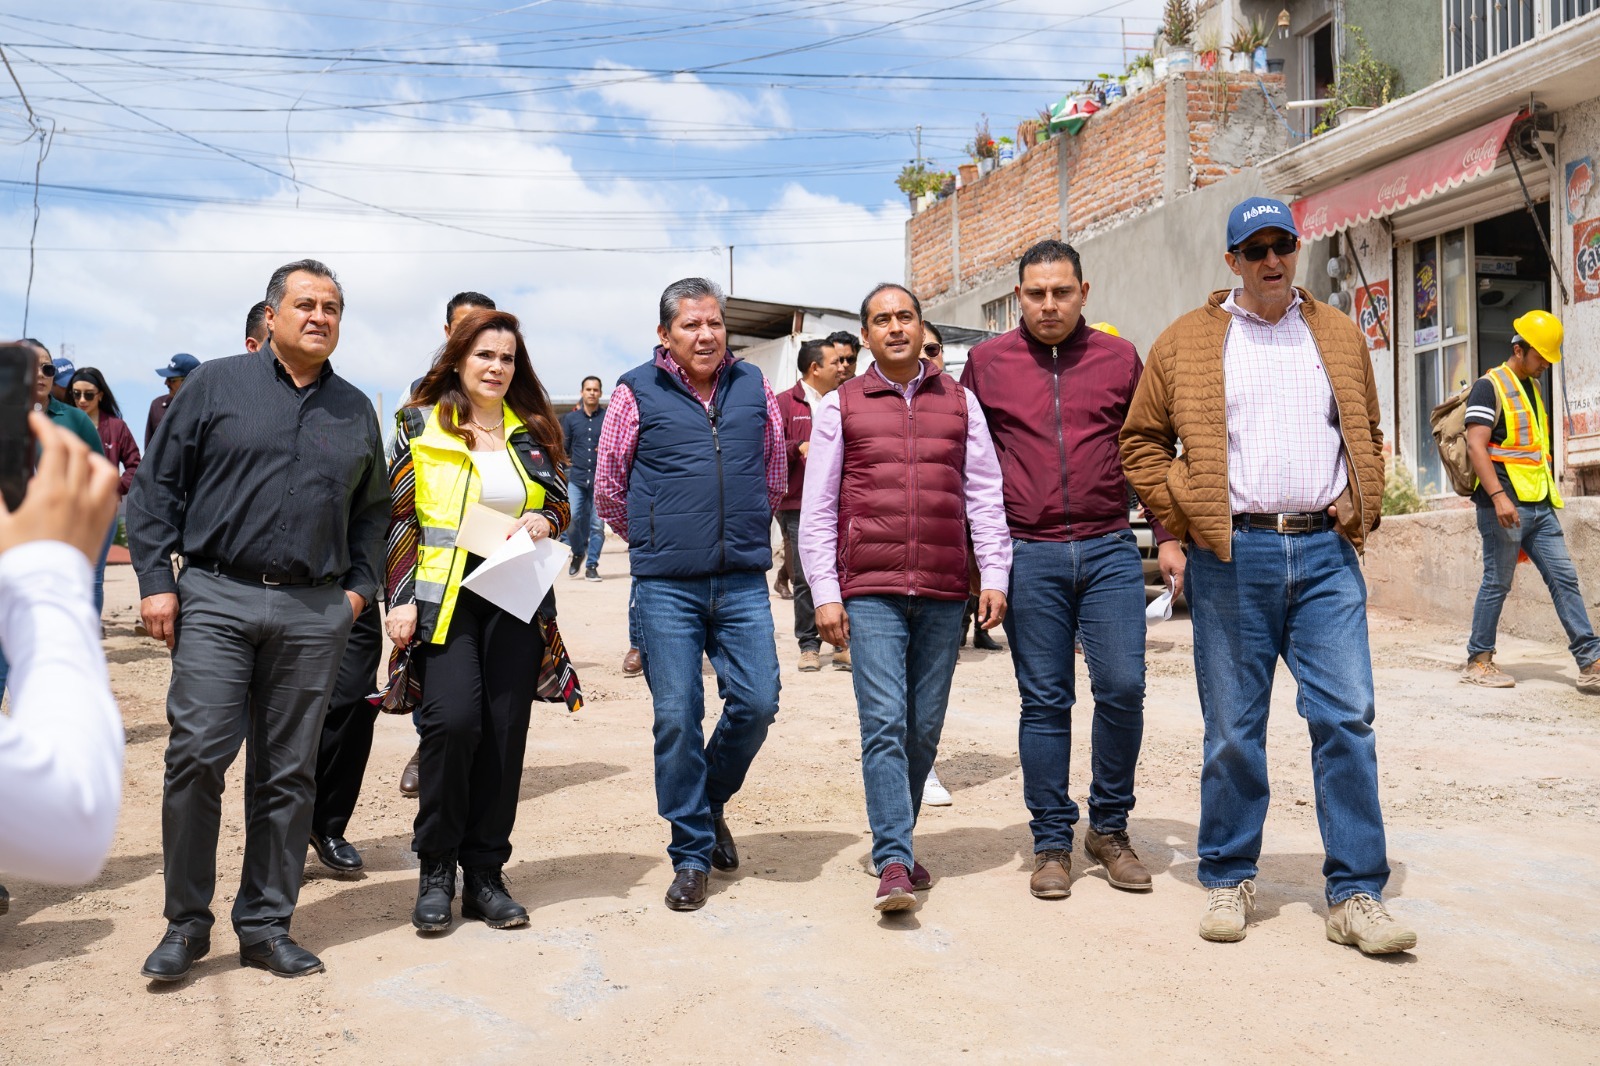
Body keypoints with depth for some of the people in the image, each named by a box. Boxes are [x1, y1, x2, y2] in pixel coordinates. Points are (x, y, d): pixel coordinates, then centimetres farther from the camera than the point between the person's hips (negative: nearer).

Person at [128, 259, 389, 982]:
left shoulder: (356, 412, 14)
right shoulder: (215, 385, 5)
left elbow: (372, 509, 21)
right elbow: (156, 483, 4)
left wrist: (360, 585, 9)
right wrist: (156, 579, -3)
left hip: (315, 614, 3)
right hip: (217, 598, -2)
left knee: (289, 773, 6)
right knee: (196, 756, -7)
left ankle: (266, 924, 17)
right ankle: (186, 923, 9)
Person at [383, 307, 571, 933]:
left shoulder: (533, 431, 12)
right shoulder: (421, 427, 5)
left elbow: (561, 502, 21)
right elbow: (397, 517, 3)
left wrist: (545, 519, -3)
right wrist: (400, 597, -5)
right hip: (446, 598, -3)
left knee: (505, 734, 2)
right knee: (452, 720, -17)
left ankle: (485, 873, 15)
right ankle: (436, 870, 2)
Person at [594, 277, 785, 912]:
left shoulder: (754, 388, 9)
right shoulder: (637, 393, 1)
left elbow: (776, 476, 20)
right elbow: (608, 488, 9)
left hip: (743, 581, 3)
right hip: (666, 587, -2)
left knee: (756, 704, -2)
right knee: (677, 718, -1)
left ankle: (709, 803, 27)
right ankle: (692, 854, 14)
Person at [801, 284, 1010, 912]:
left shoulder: (960, 402, 13)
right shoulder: (841, 406, 7)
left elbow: (985, 495, 11)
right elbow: (817, 509, 5)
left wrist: (995, 576, 2)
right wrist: (824, 593, -2)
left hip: (944, 595, 2)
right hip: (871, 593, -2)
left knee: (925, 729, 7)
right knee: (884, 723, -10)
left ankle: (897, 841, 23)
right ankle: (894, 864, -8)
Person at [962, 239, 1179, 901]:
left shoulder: (1120, 358, 9)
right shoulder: (988, 361, 6)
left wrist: (1167, 535, 7)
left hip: (1109, 549, 1)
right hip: (1029, 554, -1)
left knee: (1122, 688, -4)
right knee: (1044, 700, 4)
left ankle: (1109, 828, 17)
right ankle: (1052, 843, 16)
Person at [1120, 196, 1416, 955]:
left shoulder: (1340, 336, 15)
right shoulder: (1187, 341, 6)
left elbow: (1367, 431, 23)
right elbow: (1142, 439, 9)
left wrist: (1360, 502, 8)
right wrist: (1182, 513, -1)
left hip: (1325, 551, 2)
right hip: (1232, 555, -2)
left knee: (1346, 718, -2)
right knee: (1232, 729, 5)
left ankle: (1355, 893, 9)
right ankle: (1228, 879, 20)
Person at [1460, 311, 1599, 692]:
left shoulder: (1532, 388, 19)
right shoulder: (1490, 387, -7)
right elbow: (1476, 446, -17)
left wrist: (1546, 495, 23)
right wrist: (1498, 496, -26)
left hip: (1539, 504, 8)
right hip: (1505, 504, -8)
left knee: (1564, 578, 3)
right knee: (1497, 583, -2)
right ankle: (1478, 661, 9)